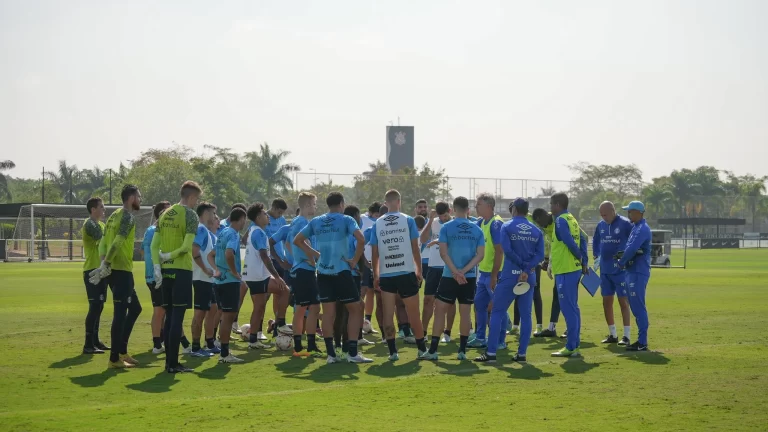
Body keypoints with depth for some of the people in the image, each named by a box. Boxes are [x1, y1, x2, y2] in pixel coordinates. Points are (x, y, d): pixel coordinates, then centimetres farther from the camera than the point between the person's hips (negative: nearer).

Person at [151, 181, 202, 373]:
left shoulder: (165, 214, 12)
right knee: (177, 316, -4)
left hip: (166, 270, 7)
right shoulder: (190, 215, -8)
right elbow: (187, 246, -17)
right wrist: (170, 255, -3)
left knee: (170, 316, 13)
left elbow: (154, 245, 7)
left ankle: (169, 361, 16)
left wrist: (157, 266, 2)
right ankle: (173, 363, -3)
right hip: (182, 270, -6)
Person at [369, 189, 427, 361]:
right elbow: (415, 248, 0)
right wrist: (419, 270, 9)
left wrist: (375, 275, 13)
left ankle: (392, 351, 0)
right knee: (413, 314, 8)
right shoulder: (408, 220, -1)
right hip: (407, 273, -1)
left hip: (385, 275, 1)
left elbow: (374, 253, 4)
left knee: (388, 314, 4)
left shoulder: (377, 223, 3)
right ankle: (422, 349, 16)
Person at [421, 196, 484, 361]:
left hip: (449, 276, -2)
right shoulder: (477, 230, 4)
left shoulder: (446, 227, -3)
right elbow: (480, 255, -2)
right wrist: (464, 271, -8)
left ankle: (433, 350, 2)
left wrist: (456, 272, -11)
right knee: (465, 312, 6)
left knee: (439, 310, 4)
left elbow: (443, 252, -10)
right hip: (470, 277, 2)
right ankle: (462, 351, 7)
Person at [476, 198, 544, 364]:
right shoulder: (536, 231, 8)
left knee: (497, 312, 2)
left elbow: (507, 250, -14)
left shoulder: (507, 227, -2)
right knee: (525, 315, 9)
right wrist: (527, 269, -12)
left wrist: (522, 266, -5)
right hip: (529, 277, 4)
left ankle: (491, 353, -3)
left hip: (510, 275, -4)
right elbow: (540, 255, -4)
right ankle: (522, 353, 9)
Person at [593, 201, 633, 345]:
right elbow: (596, 241, 24)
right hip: (604, 270, 6)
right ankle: (612, 335, 19)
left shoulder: (625, 224, -11)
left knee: (623, 301, -4)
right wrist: (596, 256, 15)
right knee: (607, 302, 9)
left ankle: (626, 336, -1)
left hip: (620, 269, -6)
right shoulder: (600, 225, 8)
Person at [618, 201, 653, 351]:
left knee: (638, 307, -9)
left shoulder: (642, 229, -16)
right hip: (633, 271, 10)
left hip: (638, 273, -10)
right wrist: (624, 258, 1)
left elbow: (631, 249, -22)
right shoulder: (636, 227, 16)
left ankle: (642, 343, -7)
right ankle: (641, 339, 21)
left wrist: (621, 262, -9)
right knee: (635, 306, 14)